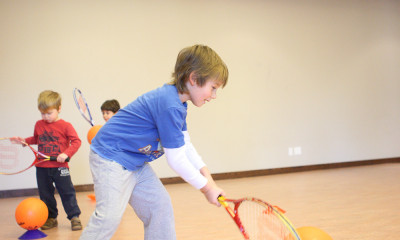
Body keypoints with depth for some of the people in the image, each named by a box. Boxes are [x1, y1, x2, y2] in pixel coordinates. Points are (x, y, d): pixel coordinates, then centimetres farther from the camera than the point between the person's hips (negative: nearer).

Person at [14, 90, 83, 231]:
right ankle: (51, 218, 24)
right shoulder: (39, 125, 8)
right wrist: (25, 140, 8)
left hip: (60, 167, -5)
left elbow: (76, 141, -10)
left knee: (67, 193, 0)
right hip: (42, 168, 5)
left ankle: (74, 217, 9)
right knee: (45, 194, 11)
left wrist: (66, 153, -21)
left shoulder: (65, 126, -7)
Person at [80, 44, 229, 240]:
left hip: (136, 162, 10)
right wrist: (206, 187, -13)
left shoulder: (177, 103, 5)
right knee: (109, 216, -16)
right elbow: (176, 159, -24)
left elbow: (184, 145, 11)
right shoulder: (170, 106, -28)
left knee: (160, 207, 10)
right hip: (111, 156, -10)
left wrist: (206, 175, 0)